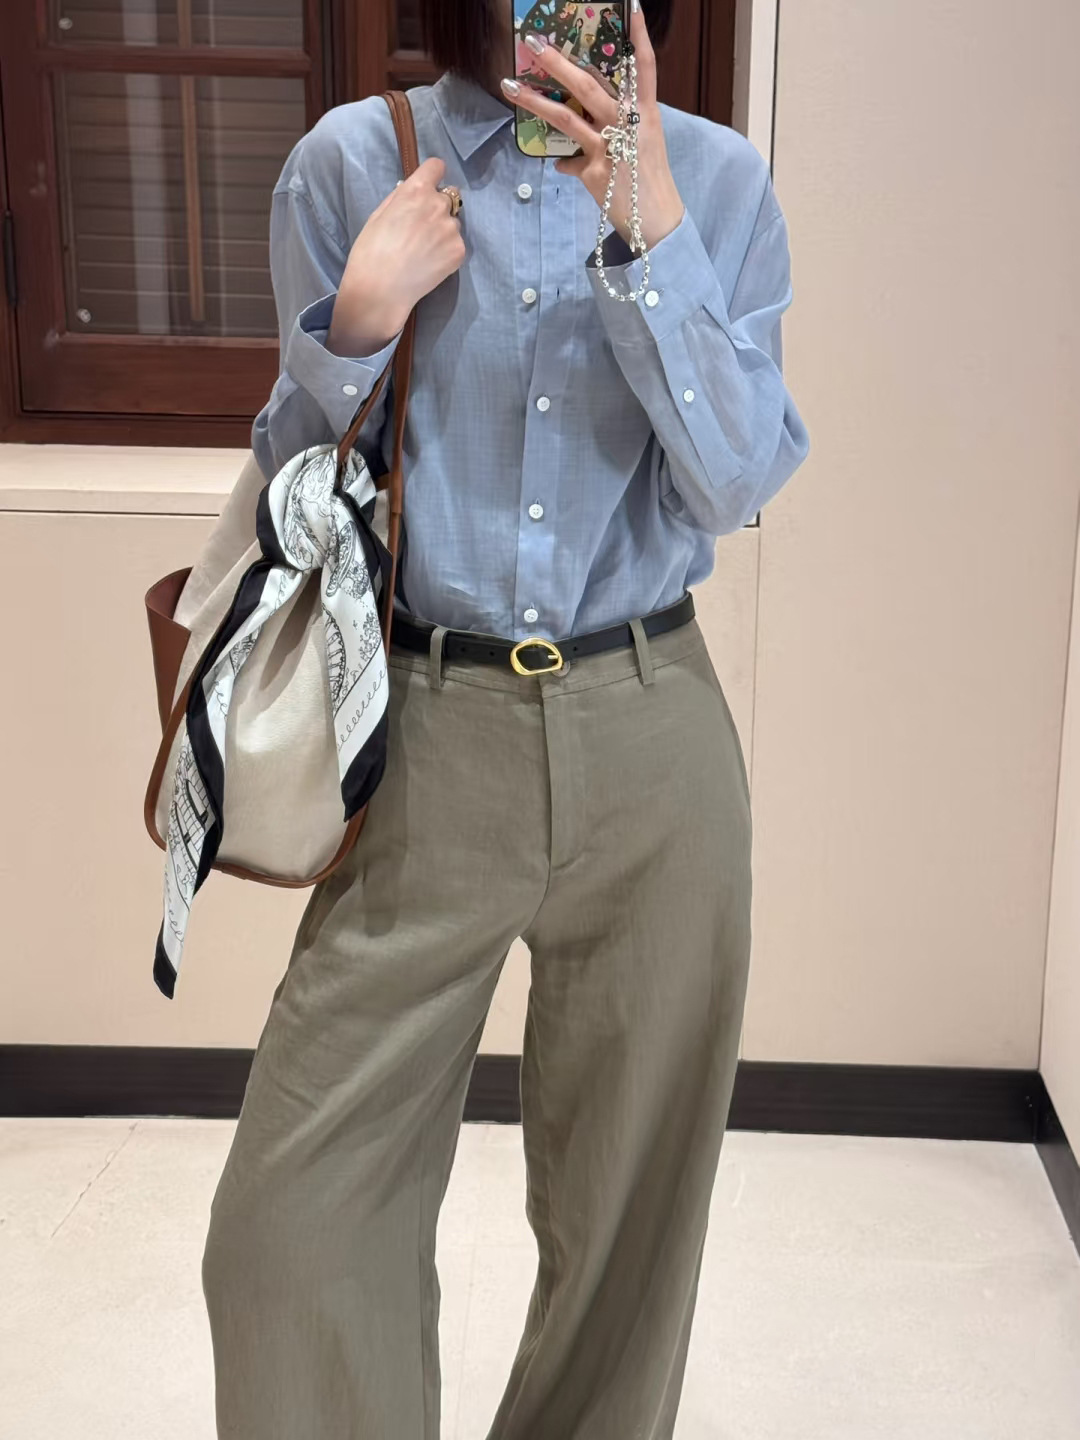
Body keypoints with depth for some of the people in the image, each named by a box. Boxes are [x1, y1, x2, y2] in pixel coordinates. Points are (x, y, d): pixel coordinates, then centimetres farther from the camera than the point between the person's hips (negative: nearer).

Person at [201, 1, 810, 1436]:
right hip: (433, 736, 0)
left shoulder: (719, 180, 2)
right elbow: (297, 479, 6)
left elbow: (739, 480, -7)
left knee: (627, 1191, 14)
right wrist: (361, 321, -13)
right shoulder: (350, 162, 1)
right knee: (297, 1212, -2)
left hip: (652, 739, 1)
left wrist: (648, 225, -16)